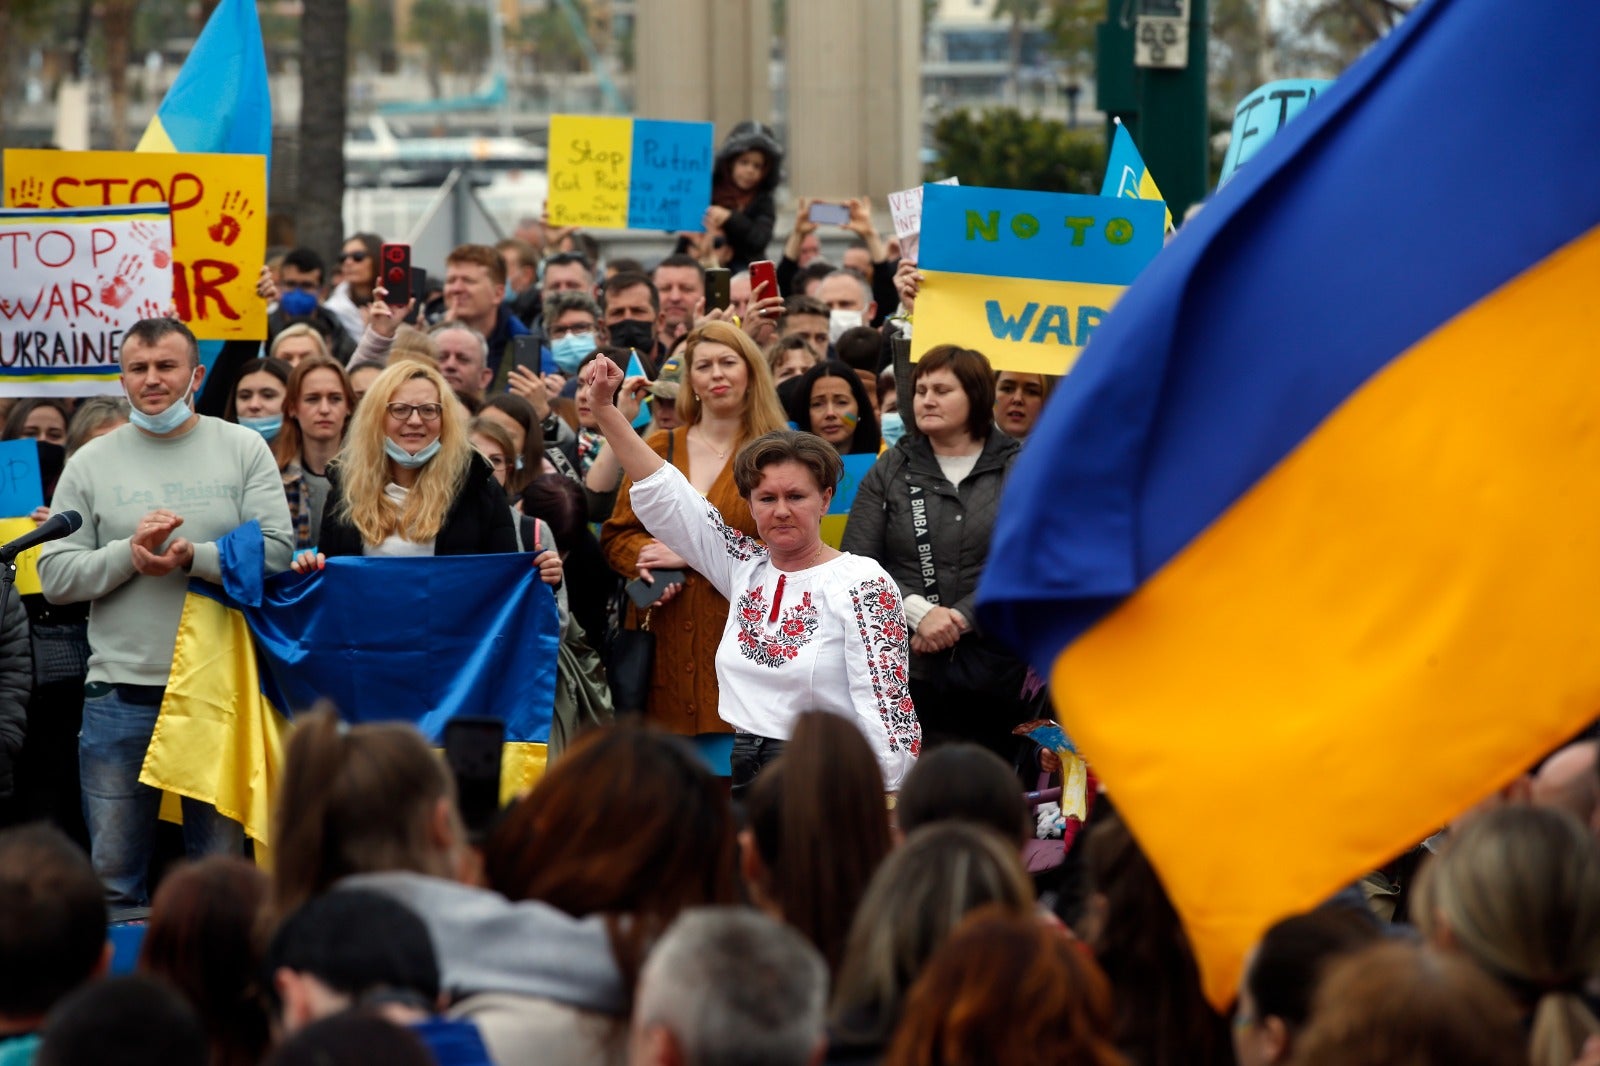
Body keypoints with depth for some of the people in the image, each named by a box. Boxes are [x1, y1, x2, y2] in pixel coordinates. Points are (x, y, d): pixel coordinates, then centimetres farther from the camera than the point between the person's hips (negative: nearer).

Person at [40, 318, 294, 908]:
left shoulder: (242, 450, 5)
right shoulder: (91, 464, 7)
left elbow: (277, 549, -4)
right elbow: (56, 577, 2)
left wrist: (192, 557, -17)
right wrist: (130, 551, -13)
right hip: (120, 695, 1)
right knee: (114, 879, 5)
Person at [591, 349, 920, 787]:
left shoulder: (864, 585, -3)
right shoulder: (747, 570, 14)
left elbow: (888, 706, -8)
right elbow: (663, 492, 19)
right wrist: (604, 406, 16)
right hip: (742, 777, 5)